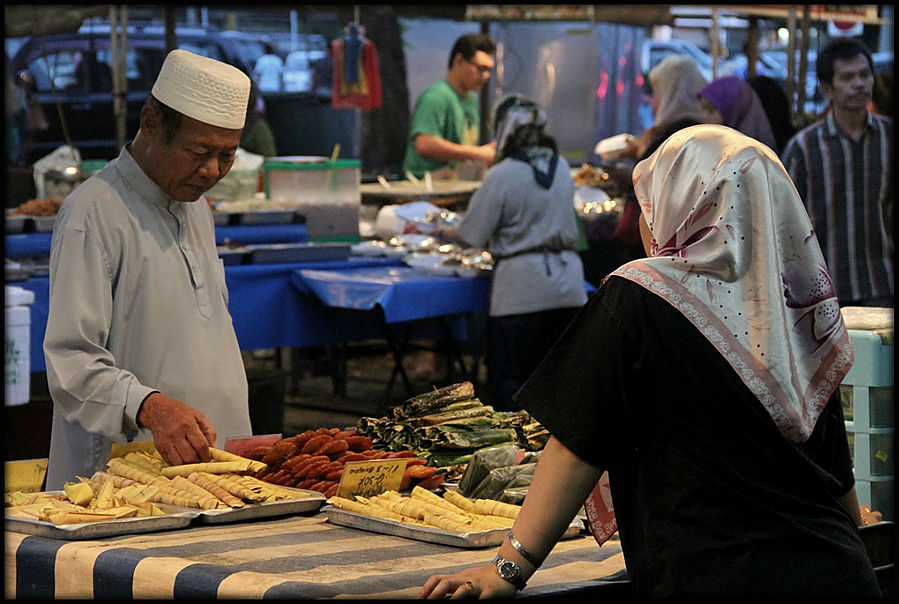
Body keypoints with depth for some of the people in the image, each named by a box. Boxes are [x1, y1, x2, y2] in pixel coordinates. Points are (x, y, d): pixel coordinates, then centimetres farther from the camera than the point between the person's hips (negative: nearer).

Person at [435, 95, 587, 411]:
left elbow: (471, 236, -7)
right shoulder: (561, 168, 8)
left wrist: (438, 231, 12)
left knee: (508, 384, 1)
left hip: (522, 290, -6)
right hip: (567, 282, 6)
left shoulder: (503, 175, -11)